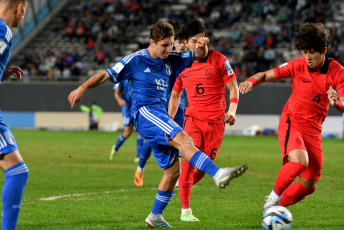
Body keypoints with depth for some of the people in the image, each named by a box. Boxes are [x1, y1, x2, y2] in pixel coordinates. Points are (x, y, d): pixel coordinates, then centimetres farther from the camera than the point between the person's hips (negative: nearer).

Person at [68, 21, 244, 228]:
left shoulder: (170, 60, 14)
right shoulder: (135, 60, -1)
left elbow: (198, 56, 19)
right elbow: (106, 75, 1)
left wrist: (202, 46, -5)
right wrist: (82, 88, -10)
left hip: (161, 116, 8)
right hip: (145, 112, -8)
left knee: (174, 168, 5)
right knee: (182, 139, -29)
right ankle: (219, 174, -46)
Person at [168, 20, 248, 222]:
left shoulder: (218, 59, -3)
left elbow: (233, 86, 2)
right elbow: (175, 95, 18)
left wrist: (232, 109, -14)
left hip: (216, 122, 0)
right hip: (193, 118, 0)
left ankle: (182, 185, 33)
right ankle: (185, 210, -16)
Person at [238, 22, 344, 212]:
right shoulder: (298, 65, -9)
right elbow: (267, 75, -1)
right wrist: (252, 81, -23)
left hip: (313, 130, 4)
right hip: (291, 123, -3)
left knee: (309, 186, 5)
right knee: (300, 161, -33)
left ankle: (275, 208, 27)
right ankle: (274, 196, -10)